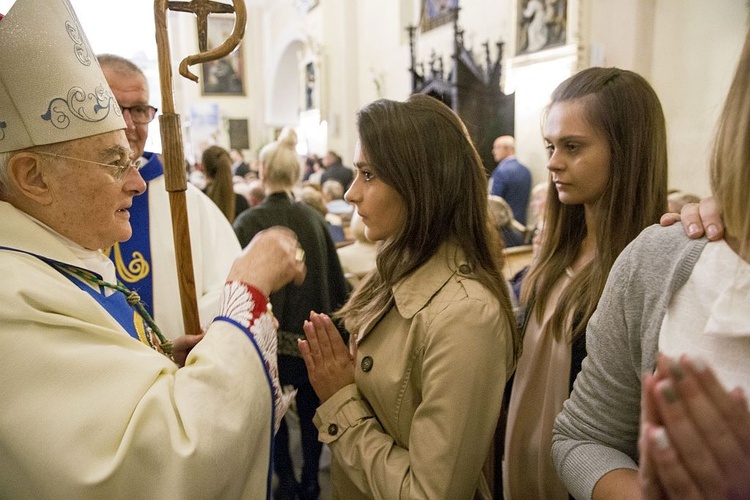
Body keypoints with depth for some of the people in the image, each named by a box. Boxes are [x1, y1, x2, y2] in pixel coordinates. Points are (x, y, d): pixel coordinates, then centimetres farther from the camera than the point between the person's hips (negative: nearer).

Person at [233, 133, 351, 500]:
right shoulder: (314, 219, -5)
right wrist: (326, 314, 14)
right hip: (312, 334, 3)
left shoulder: (248, 222, -15)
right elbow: (336, 281, -1)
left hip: (268, 333, -3)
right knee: (310, 408, 19)